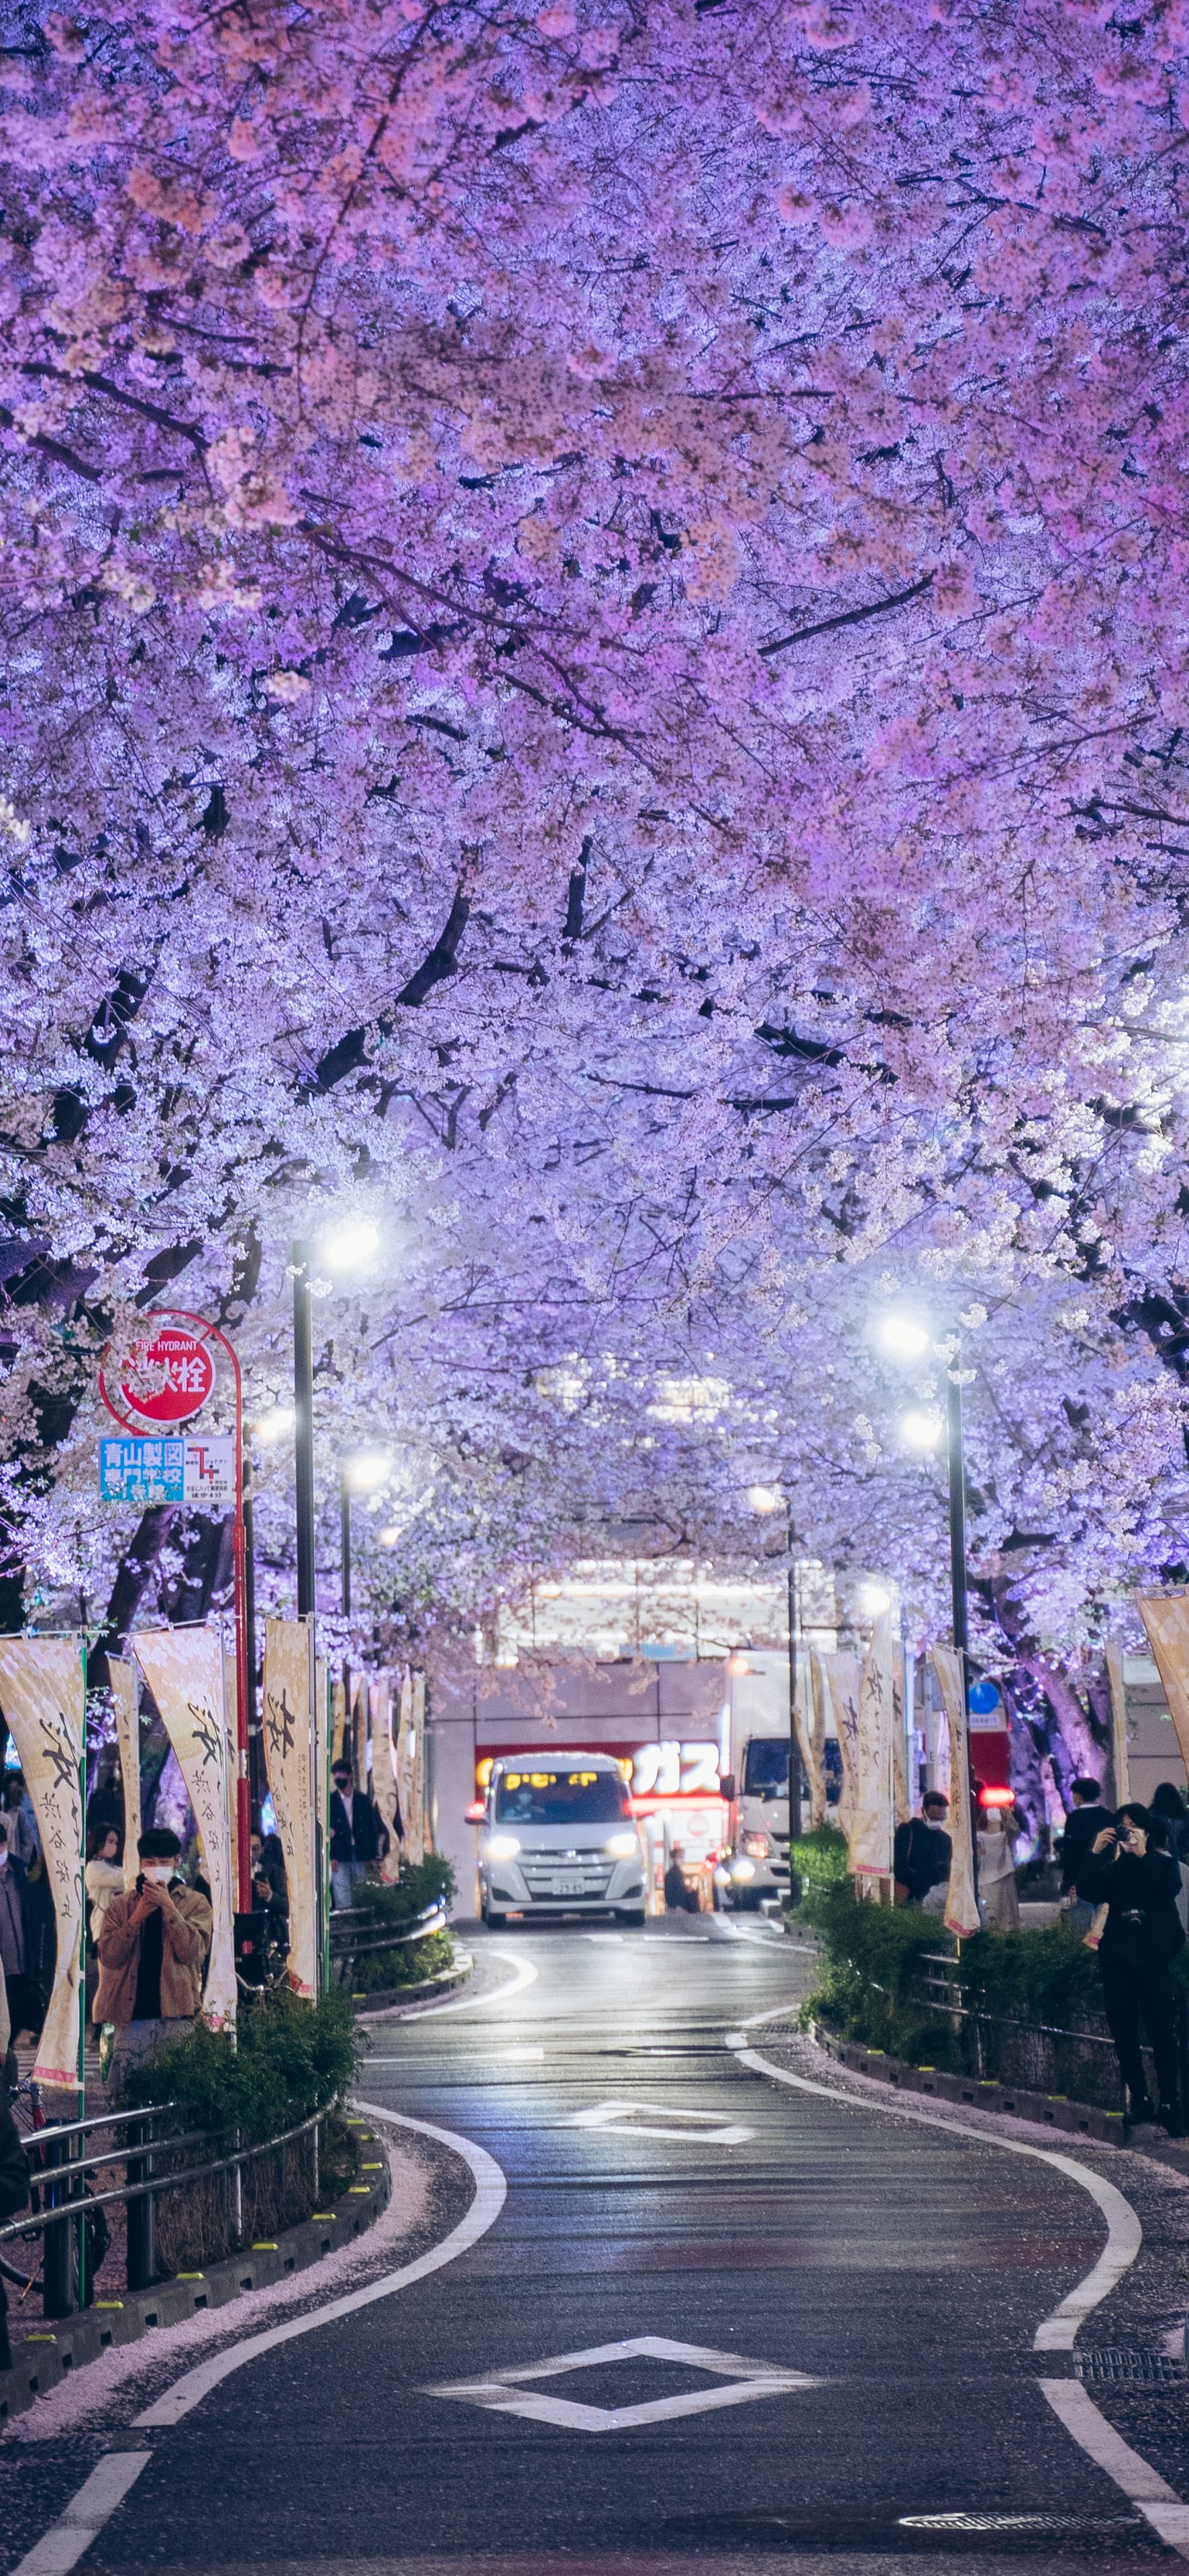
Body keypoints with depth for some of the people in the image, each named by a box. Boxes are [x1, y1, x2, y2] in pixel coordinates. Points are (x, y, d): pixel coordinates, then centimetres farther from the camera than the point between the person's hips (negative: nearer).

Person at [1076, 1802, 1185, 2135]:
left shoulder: (1163, 1862, 6)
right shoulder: (1112, 1868, 11)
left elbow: (1168, 1887, -15)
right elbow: (1088, 1892, -6)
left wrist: (1142, 1854, -17)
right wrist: (1095, 1854, -15)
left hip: (1155, 1959, -3)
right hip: (1117, 1960, 3)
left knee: (1162, 2032, -8)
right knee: (1124, 2034, 4)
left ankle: (1170, 2104, -5)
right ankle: (1139, 2100, 12)